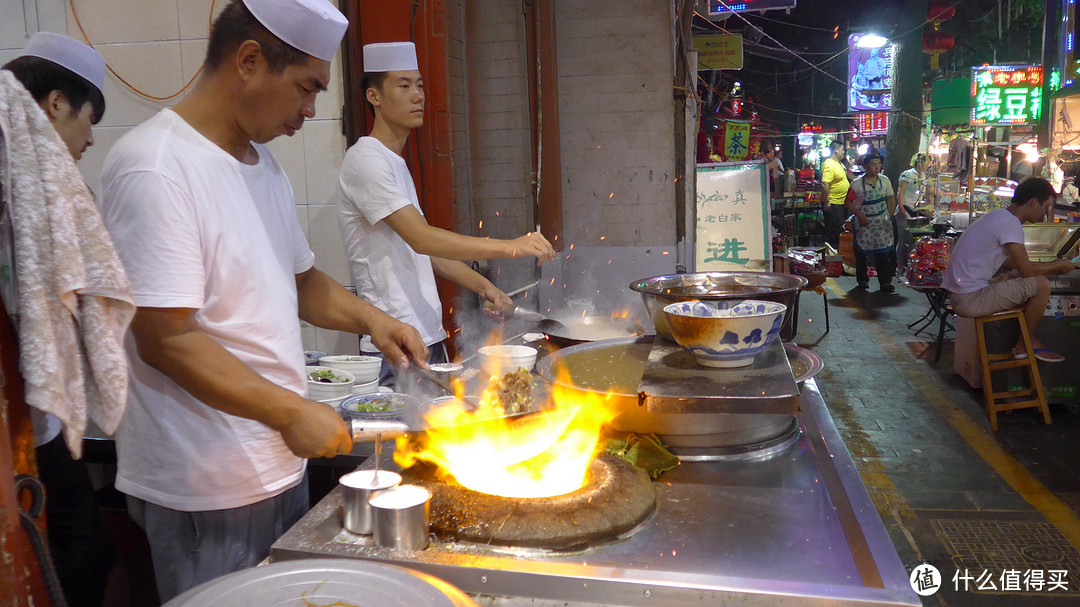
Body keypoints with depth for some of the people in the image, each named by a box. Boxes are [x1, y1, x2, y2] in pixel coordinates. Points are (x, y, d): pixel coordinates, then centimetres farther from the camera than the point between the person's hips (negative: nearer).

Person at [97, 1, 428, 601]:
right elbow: (165, 341, -22)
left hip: (282, 460, 8)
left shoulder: (261, 159, 10)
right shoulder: (155, 167, -19)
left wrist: (369, 317, 2)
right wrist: (291, 412, -20)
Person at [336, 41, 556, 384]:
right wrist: (508, 247, -29)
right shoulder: (365, 160, -13)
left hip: (429, 335, 9)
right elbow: (421, 238, -24)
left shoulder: (396, 163, 18)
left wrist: (483, 286, 10)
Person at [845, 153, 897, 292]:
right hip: (864, 222, -1)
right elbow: (849, 202, -5)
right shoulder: (857, 184, -8)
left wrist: (890, 216, 5)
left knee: (884, 252, -6)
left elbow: (891, 198, 13)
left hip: (882, 221, 2)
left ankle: (885, 282, -3)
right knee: (861, 252, 7)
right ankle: (862, 280, 23)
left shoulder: (884, 180, 2)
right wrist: (860, 215, -16)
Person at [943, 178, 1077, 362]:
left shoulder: (999, 216, 16)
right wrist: (1059, 266, 4)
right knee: (1041, 284, -6)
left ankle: (1023, 345, 22)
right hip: (970, 300, -10)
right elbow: (1026, 270, -14)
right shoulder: (1010, 223, -15)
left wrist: (1051, 265, 23)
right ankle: (1028, 343, 11)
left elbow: (1008, 263, 25)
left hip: (957, 293, 10)